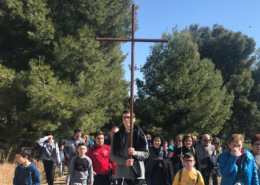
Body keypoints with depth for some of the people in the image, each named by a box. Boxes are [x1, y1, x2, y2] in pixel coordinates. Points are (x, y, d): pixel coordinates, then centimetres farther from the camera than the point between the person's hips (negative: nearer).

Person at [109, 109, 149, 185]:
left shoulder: (140, 135, 5)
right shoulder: (117, 136, 5)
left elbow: (146, 153, 4)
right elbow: (112, 155, 2)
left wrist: (135, 153, -16)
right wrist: (124, 162, -14)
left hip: (137, 173, 1)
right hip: (122, 174, 0)